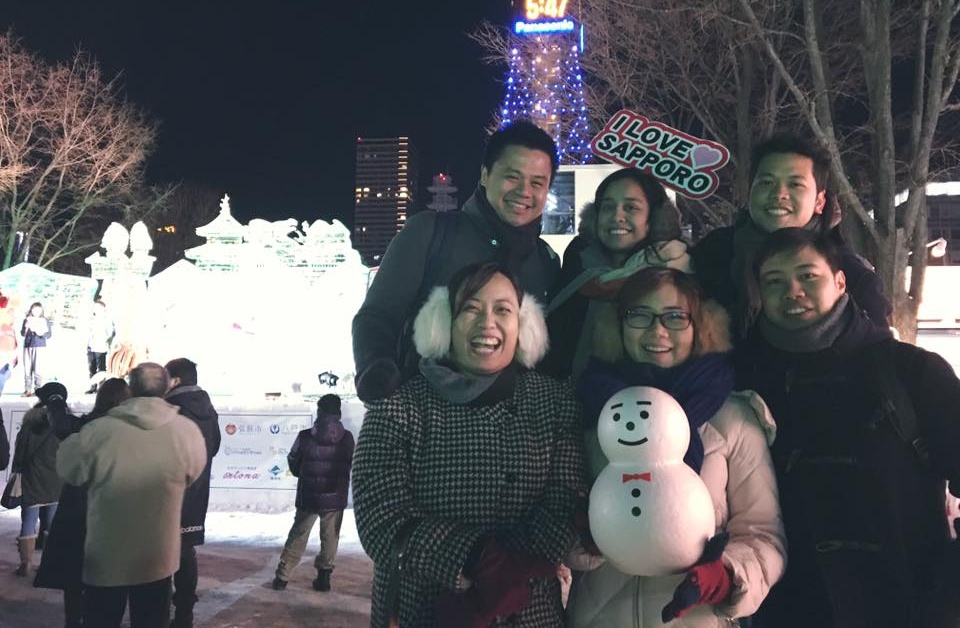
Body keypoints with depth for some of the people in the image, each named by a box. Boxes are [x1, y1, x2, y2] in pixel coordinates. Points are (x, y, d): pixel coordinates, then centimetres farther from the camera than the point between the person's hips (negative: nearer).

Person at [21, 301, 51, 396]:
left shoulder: (45, 321, 6)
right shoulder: (27, 320, 11)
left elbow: (49, 335, 2)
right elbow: (22, 333, 6)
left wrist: (41, 333, -18)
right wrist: (26, 327, -13)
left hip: (39, 346, -2)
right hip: (27, 346, 3)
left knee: (37, 368, -9)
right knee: (27, 368, 0)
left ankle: (37, 389, -6)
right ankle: (27, 389, 3)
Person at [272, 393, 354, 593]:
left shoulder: (305, 436, -10)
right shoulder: (346, 438, -9)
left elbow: (293, 462, 2)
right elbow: (350, 466, 2)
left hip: (308, 497, 1)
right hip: (335, 498, 0)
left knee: (297, 536, 13)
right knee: (330, 538, 11)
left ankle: (282, 576, 15)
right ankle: (323, 576, 12)